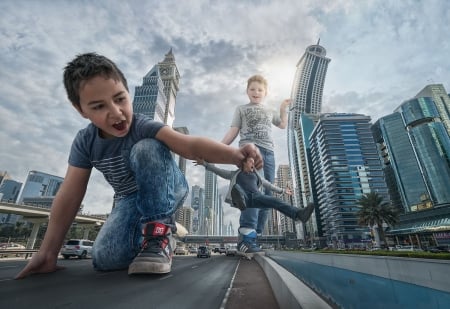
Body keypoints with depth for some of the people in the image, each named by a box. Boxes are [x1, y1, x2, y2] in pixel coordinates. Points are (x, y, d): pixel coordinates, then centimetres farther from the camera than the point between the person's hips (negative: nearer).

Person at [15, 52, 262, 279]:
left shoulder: (143, 128, -25)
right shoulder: (84, 142, -11)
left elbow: (192, 145, -43)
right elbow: (69, 197, -7)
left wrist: (235, 155, -60)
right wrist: (48, 252, -4)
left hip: (168, 190, -3)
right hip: (131, 200, 4)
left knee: (146, 148, -34)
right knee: (105, 259, -18)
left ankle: (159, 231, -24)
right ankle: (142, 235, 13)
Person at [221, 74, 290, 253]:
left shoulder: (269, 112, 32)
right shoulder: (241, 109, 21)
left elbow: (283, 125, 44)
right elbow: (233, 132, 12)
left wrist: (283, 109, 31)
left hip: (268, 153, 5)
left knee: (266, 194, -4)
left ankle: (255, 234, 0)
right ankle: (247, 231, -33)